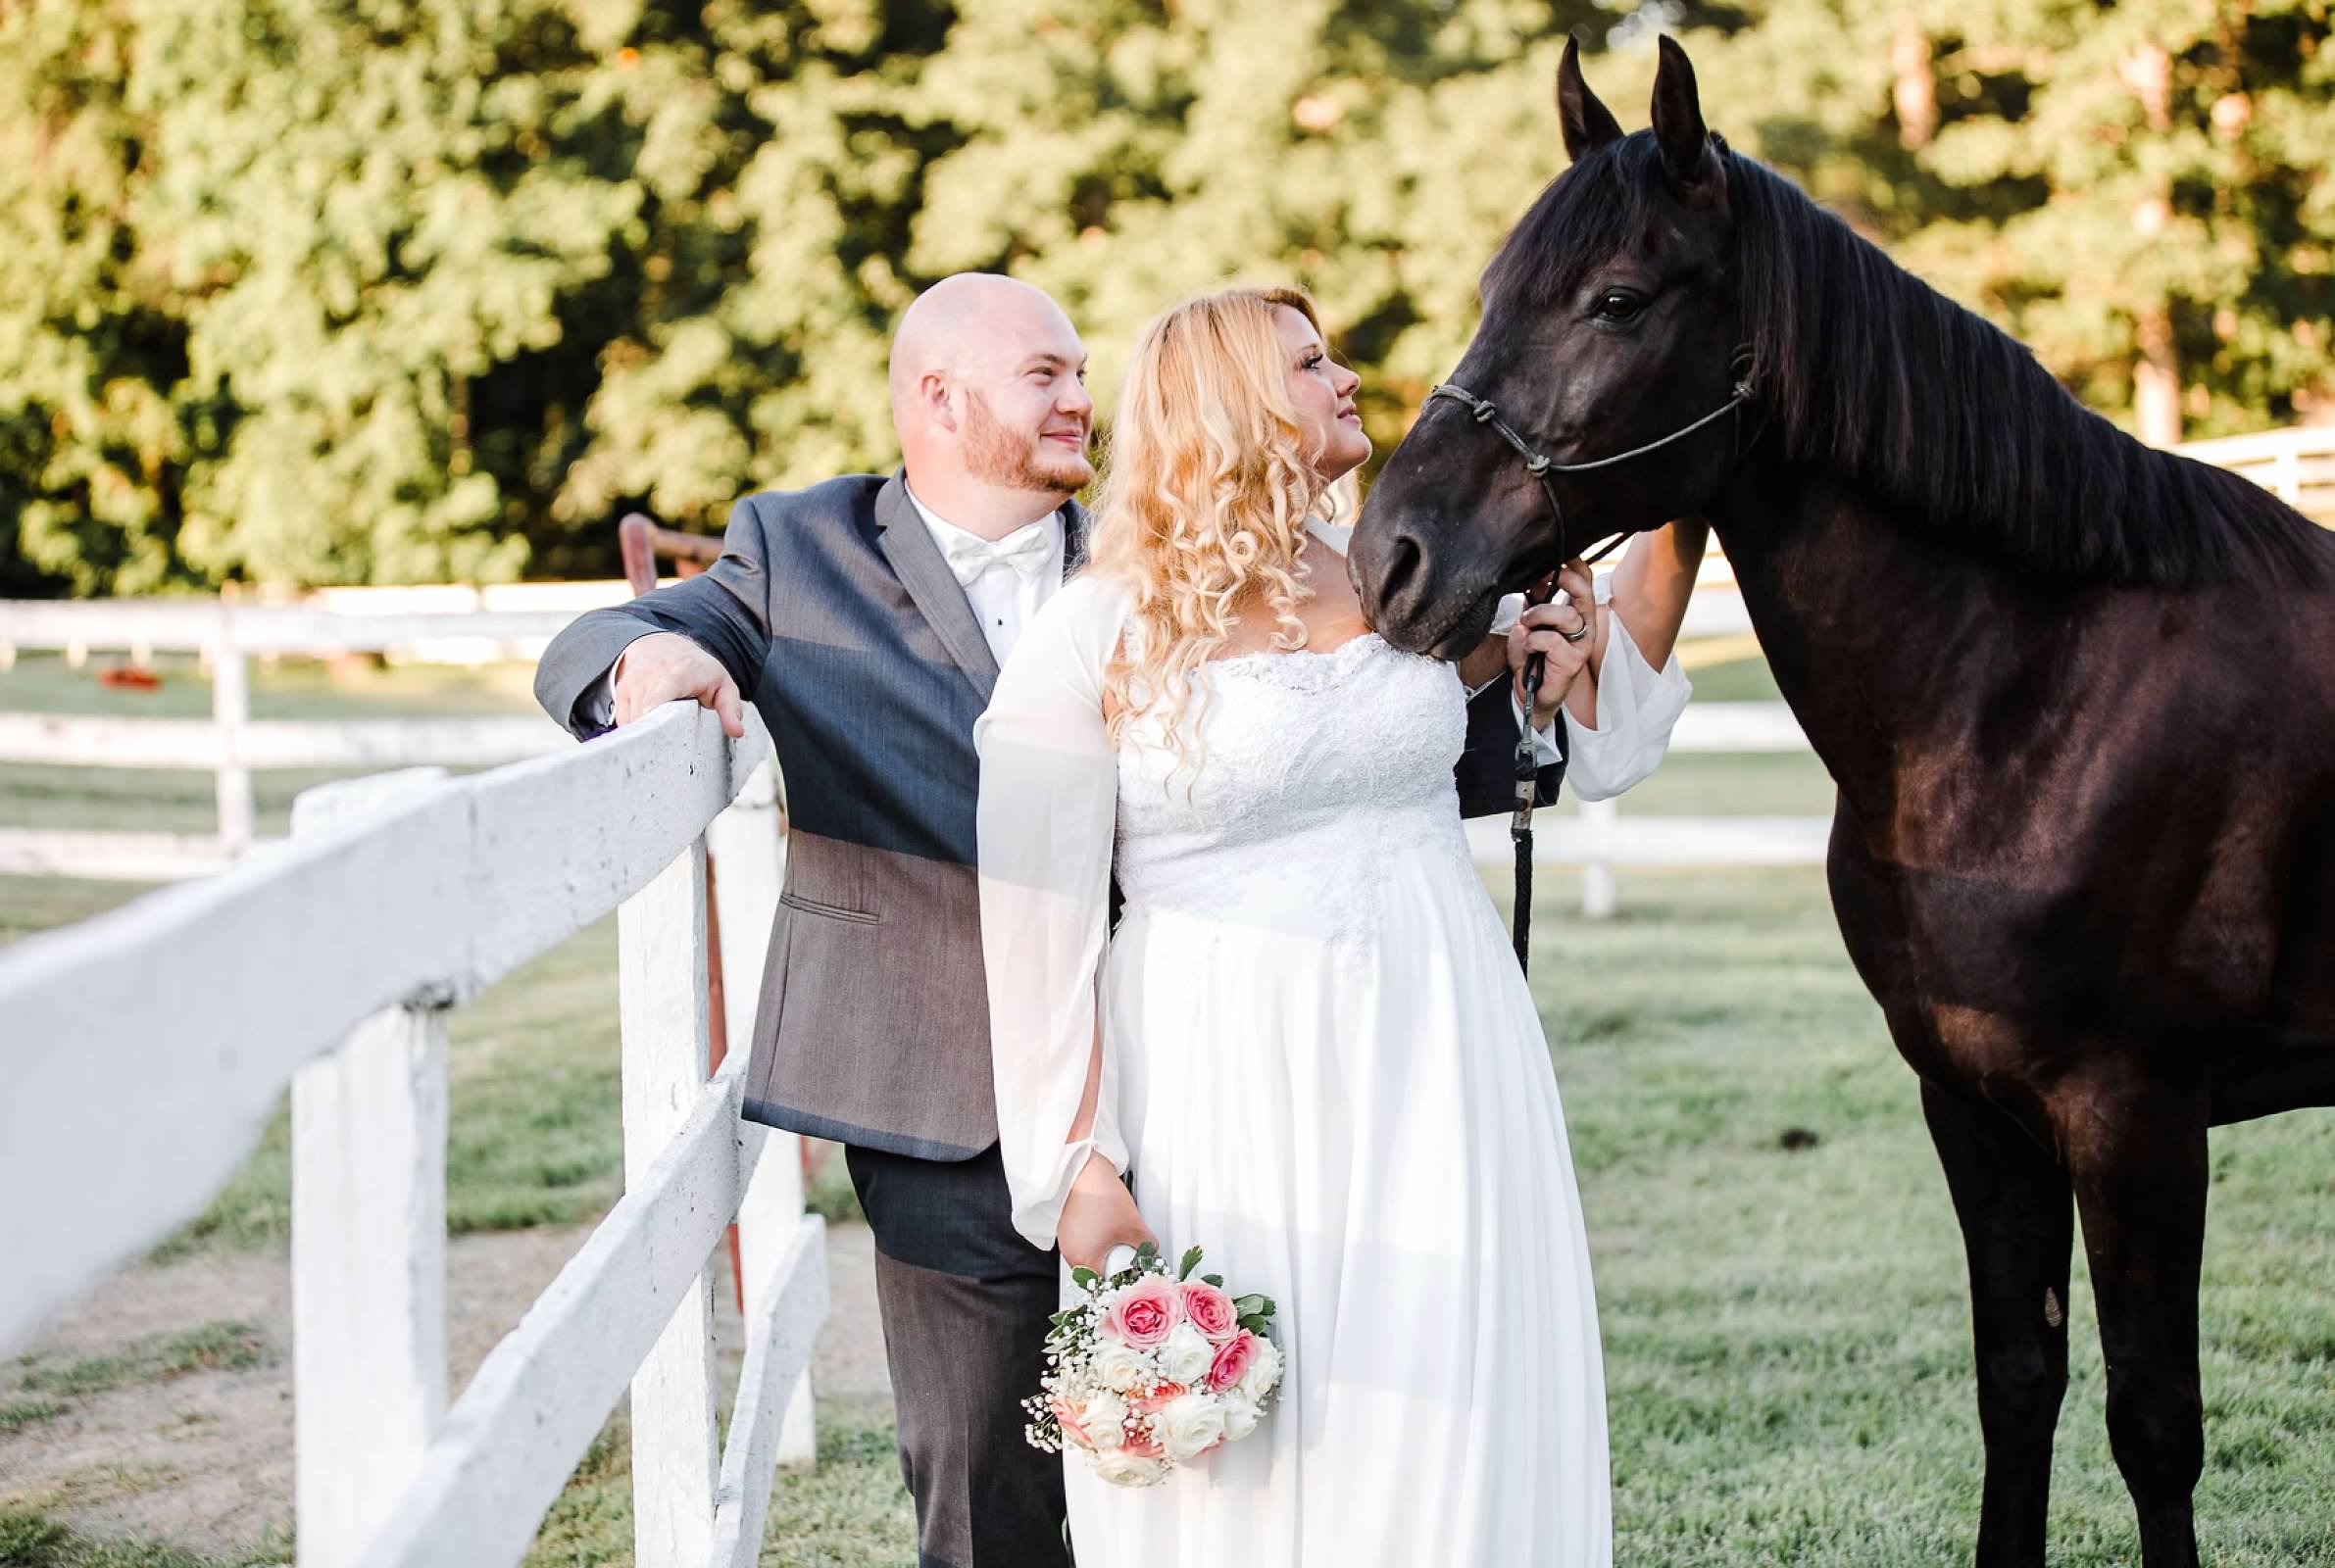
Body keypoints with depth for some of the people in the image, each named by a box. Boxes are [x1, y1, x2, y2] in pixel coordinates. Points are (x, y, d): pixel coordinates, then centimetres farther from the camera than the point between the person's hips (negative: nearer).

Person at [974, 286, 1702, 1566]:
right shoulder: (1092, 641, -6)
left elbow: (1603, 709, 20)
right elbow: (1039, 932, -6)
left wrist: (1679, 521, 9)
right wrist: (1079, 1166, -11)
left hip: (1433, 1066, 4)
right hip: (1220, 1100, -4)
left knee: (1449, 1438, 7)